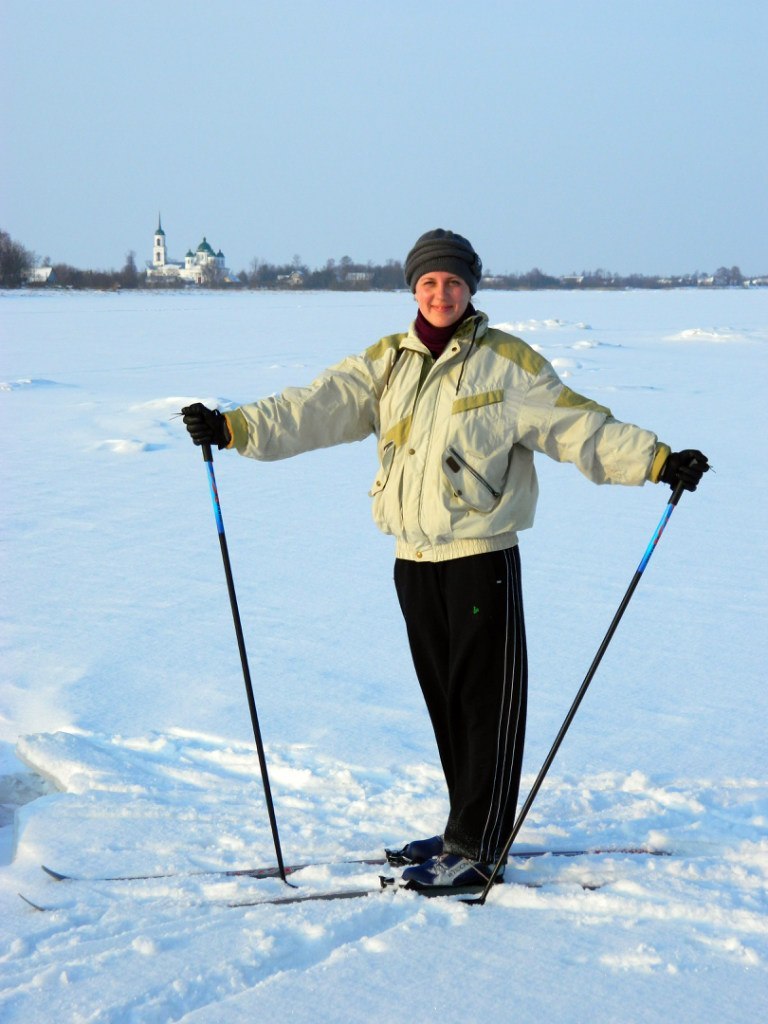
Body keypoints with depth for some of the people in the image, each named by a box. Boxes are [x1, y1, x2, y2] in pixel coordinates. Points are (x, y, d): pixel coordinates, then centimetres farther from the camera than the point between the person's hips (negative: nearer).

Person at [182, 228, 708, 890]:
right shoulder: (386, 363, 9)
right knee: (443, 698, 14)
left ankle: (475, 849, 6)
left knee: (487, 702, -1)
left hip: (482, 556, -5)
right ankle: (468, 828, 27)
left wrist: (658, 462, -17)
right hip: (415, 560, 5)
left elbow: (580, 425, -7)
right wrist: (232, 428, -11)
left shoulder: (508, 362, -3)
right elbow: (314, 410, 0)